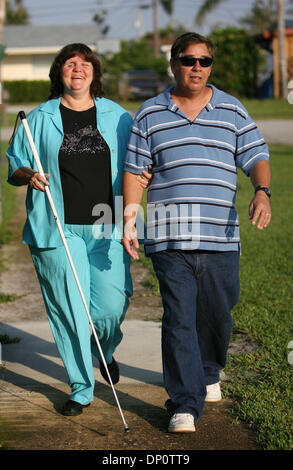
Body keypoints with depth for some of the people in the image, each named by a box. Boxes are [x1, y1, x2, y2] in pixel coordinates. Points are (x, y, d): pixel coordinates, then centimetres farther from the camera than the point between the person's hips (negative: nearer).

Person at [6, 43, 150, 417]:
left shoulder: (118, 118, 10)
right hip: (59, 230, -1)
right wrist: (28, 175, -10)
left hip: (108, 230, 1)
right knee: (69, 309, -3)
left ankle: (106, 351, 32)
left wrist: (143, 177, -3)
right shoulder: (39, 119, 7)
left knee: (111, 306, -4)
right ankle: (81, 389, 11)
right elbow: (14, 166, 12)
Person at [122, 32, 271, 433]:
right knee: (179, 318, -8)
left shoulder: (232, 110, 10)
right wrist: (128, 220, 1)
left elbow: (256, 157, 6)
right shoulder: (150, 114, 8)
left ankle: (208, 374, 38)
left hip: (221, 235, 2)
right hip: (169, 238, -2)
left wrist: (262, 192, -15)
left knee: (217, 315, 10)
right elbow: (135, 170, 9)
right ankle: (185, 404, -5)